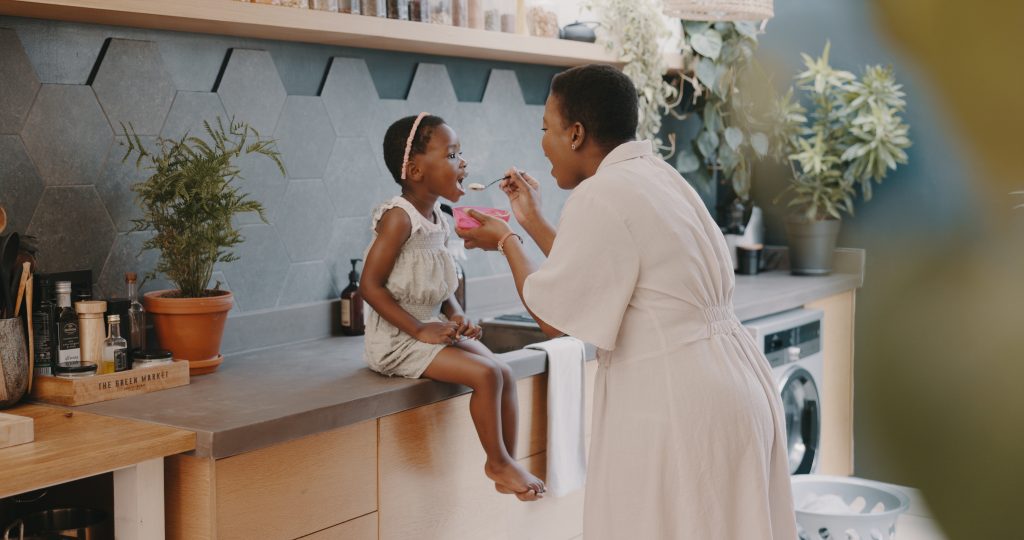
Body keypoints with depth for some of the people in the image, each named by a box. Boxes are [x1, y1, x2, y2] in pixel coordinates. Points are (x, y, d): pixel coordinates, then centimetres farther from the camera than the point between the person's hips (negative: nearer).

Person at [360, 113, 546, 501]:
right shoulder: (399, 217, -17)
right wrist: (419, 330, -22)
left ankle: (507, 462, 8)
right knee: (486, 374, -19)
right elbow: (370, 286, -20)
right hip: (397, 339, -9)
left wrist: (456, 316, -4)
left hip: (432, 330, 9)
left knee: (505, 375, -1)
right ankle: (497, 462, -2)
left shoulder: (437, 218, 8)